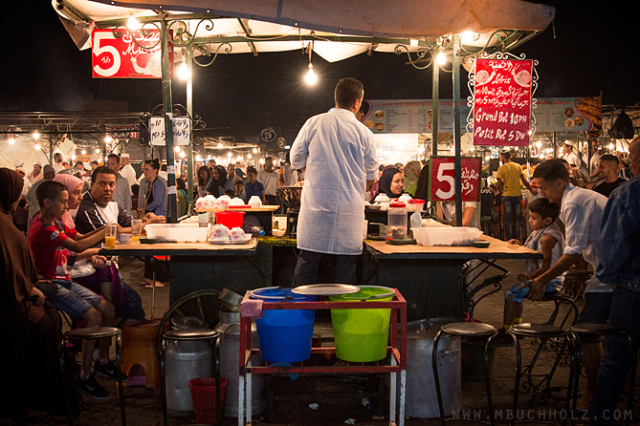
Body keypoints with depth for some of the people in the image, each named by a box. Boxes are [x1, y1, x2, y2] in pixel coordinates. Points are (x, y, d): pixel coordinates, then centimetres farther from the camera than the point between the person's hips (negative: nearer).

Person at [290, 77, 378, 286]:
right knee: (346, 263, 6)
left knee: (307, 260, 6)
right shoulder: (364, 133, -1)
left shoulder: (313, 123, 1)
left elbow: (296, 160, 8)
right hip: (350, 207, -1)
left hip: (315, 202, 1)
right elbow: (371, 175, 9)